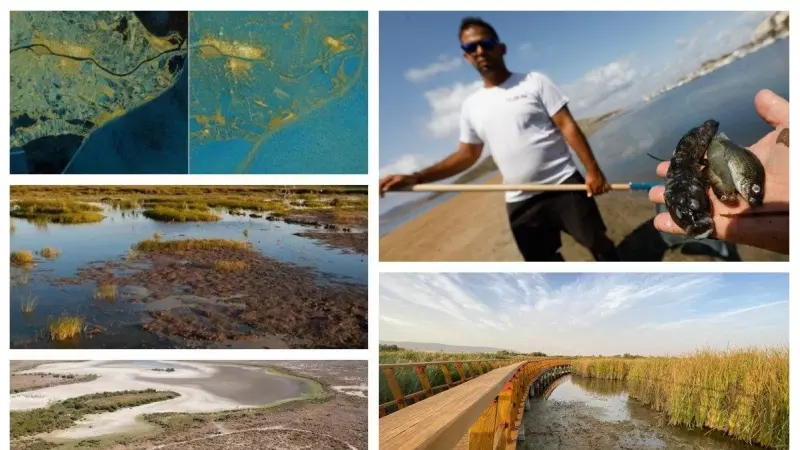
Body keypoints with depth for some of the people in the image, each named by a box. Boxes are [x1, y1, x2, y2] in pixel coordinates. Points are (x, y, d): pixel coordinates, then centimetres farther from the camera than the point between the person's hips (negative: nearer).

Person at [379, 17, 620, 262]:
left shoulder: (535, 82, -2)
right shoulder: (471, 105, 8)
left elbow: (567, 126, -5)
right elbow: (467, 154, 13)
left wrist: (593, 170, -14)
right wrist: (415, 178, 1)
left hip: (563, 185, -3)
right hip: (520, 202, 4)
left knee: (599, 245, 4)